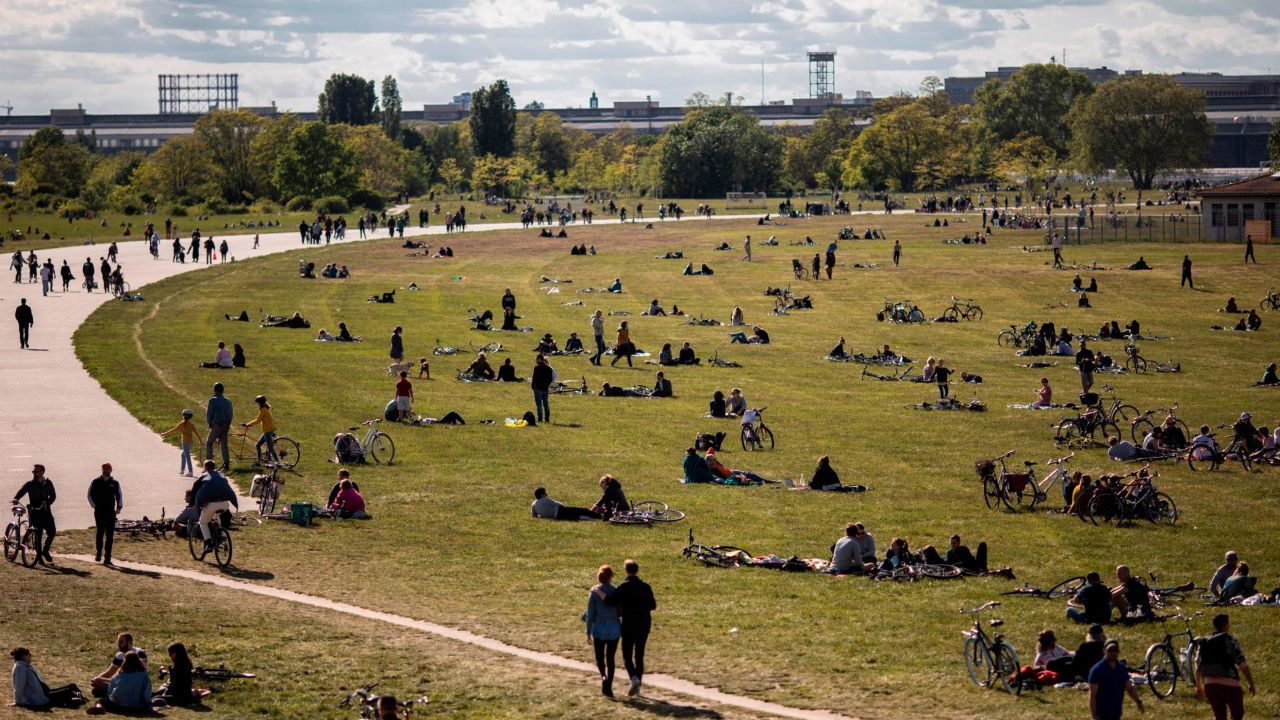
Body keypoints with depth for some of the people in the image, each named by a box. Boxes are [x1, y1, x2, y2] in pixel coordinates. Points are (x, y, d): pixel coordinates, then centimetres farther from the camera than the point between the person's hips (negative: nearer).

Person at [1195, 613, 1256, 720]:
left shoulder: (1204, 643, 8)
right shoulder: (1231, 641, -8)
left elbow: (1198, 667, 12)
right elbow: (1243, 665, -11)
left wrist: (1198, 687, 22)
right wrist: (1251, 684, -2)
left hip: (1210, 684, 5)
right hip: (1230, 685, -4)